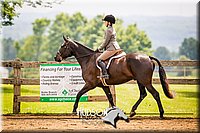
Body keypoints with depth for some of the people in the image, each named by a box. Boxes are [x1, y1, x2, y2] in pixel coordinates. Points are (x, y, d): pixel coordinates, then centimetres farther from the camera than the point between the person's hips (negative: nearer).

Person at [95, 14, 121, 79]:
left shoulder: (109, 30, -13)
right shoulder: (112, 29, 18)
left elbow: (105, 42, -13)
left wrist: (99, 49, -1)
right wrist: (100, 48, 23)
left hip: (112, 49, -11)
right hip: (115, 48, 11)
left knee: (99, 60, -18)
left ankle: (105, 74, -29)